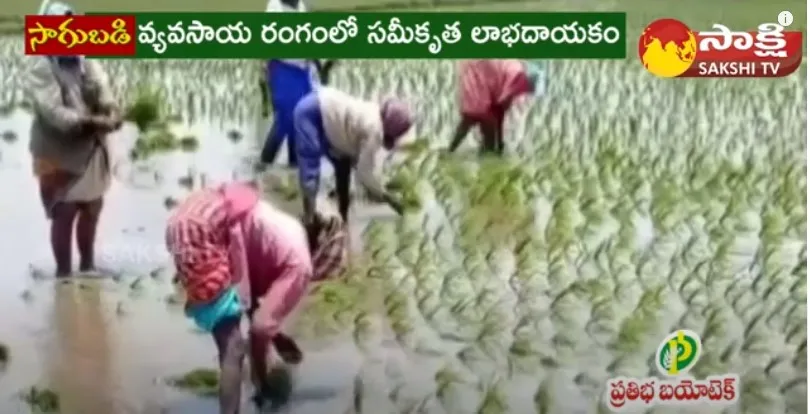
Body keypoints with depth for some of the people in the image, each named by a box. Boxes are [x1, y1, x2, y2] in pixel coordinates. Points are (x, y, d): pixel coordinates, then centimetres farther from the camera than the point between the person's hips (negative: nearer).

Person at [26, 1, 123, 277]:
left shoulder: (85, 61, 3)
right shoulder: (41, 67, -15)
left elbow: (102, 88, -10)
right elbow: (52, 111, -24)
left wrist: (112, 111, -31)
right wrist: (89, 122, -35)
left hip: (92, 150, 6)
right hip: (59, 154, -6)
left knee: (92, 209, 18)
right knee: (64, 215, 0)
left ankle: (87, 265, 37)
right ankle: (64, 273, 14)